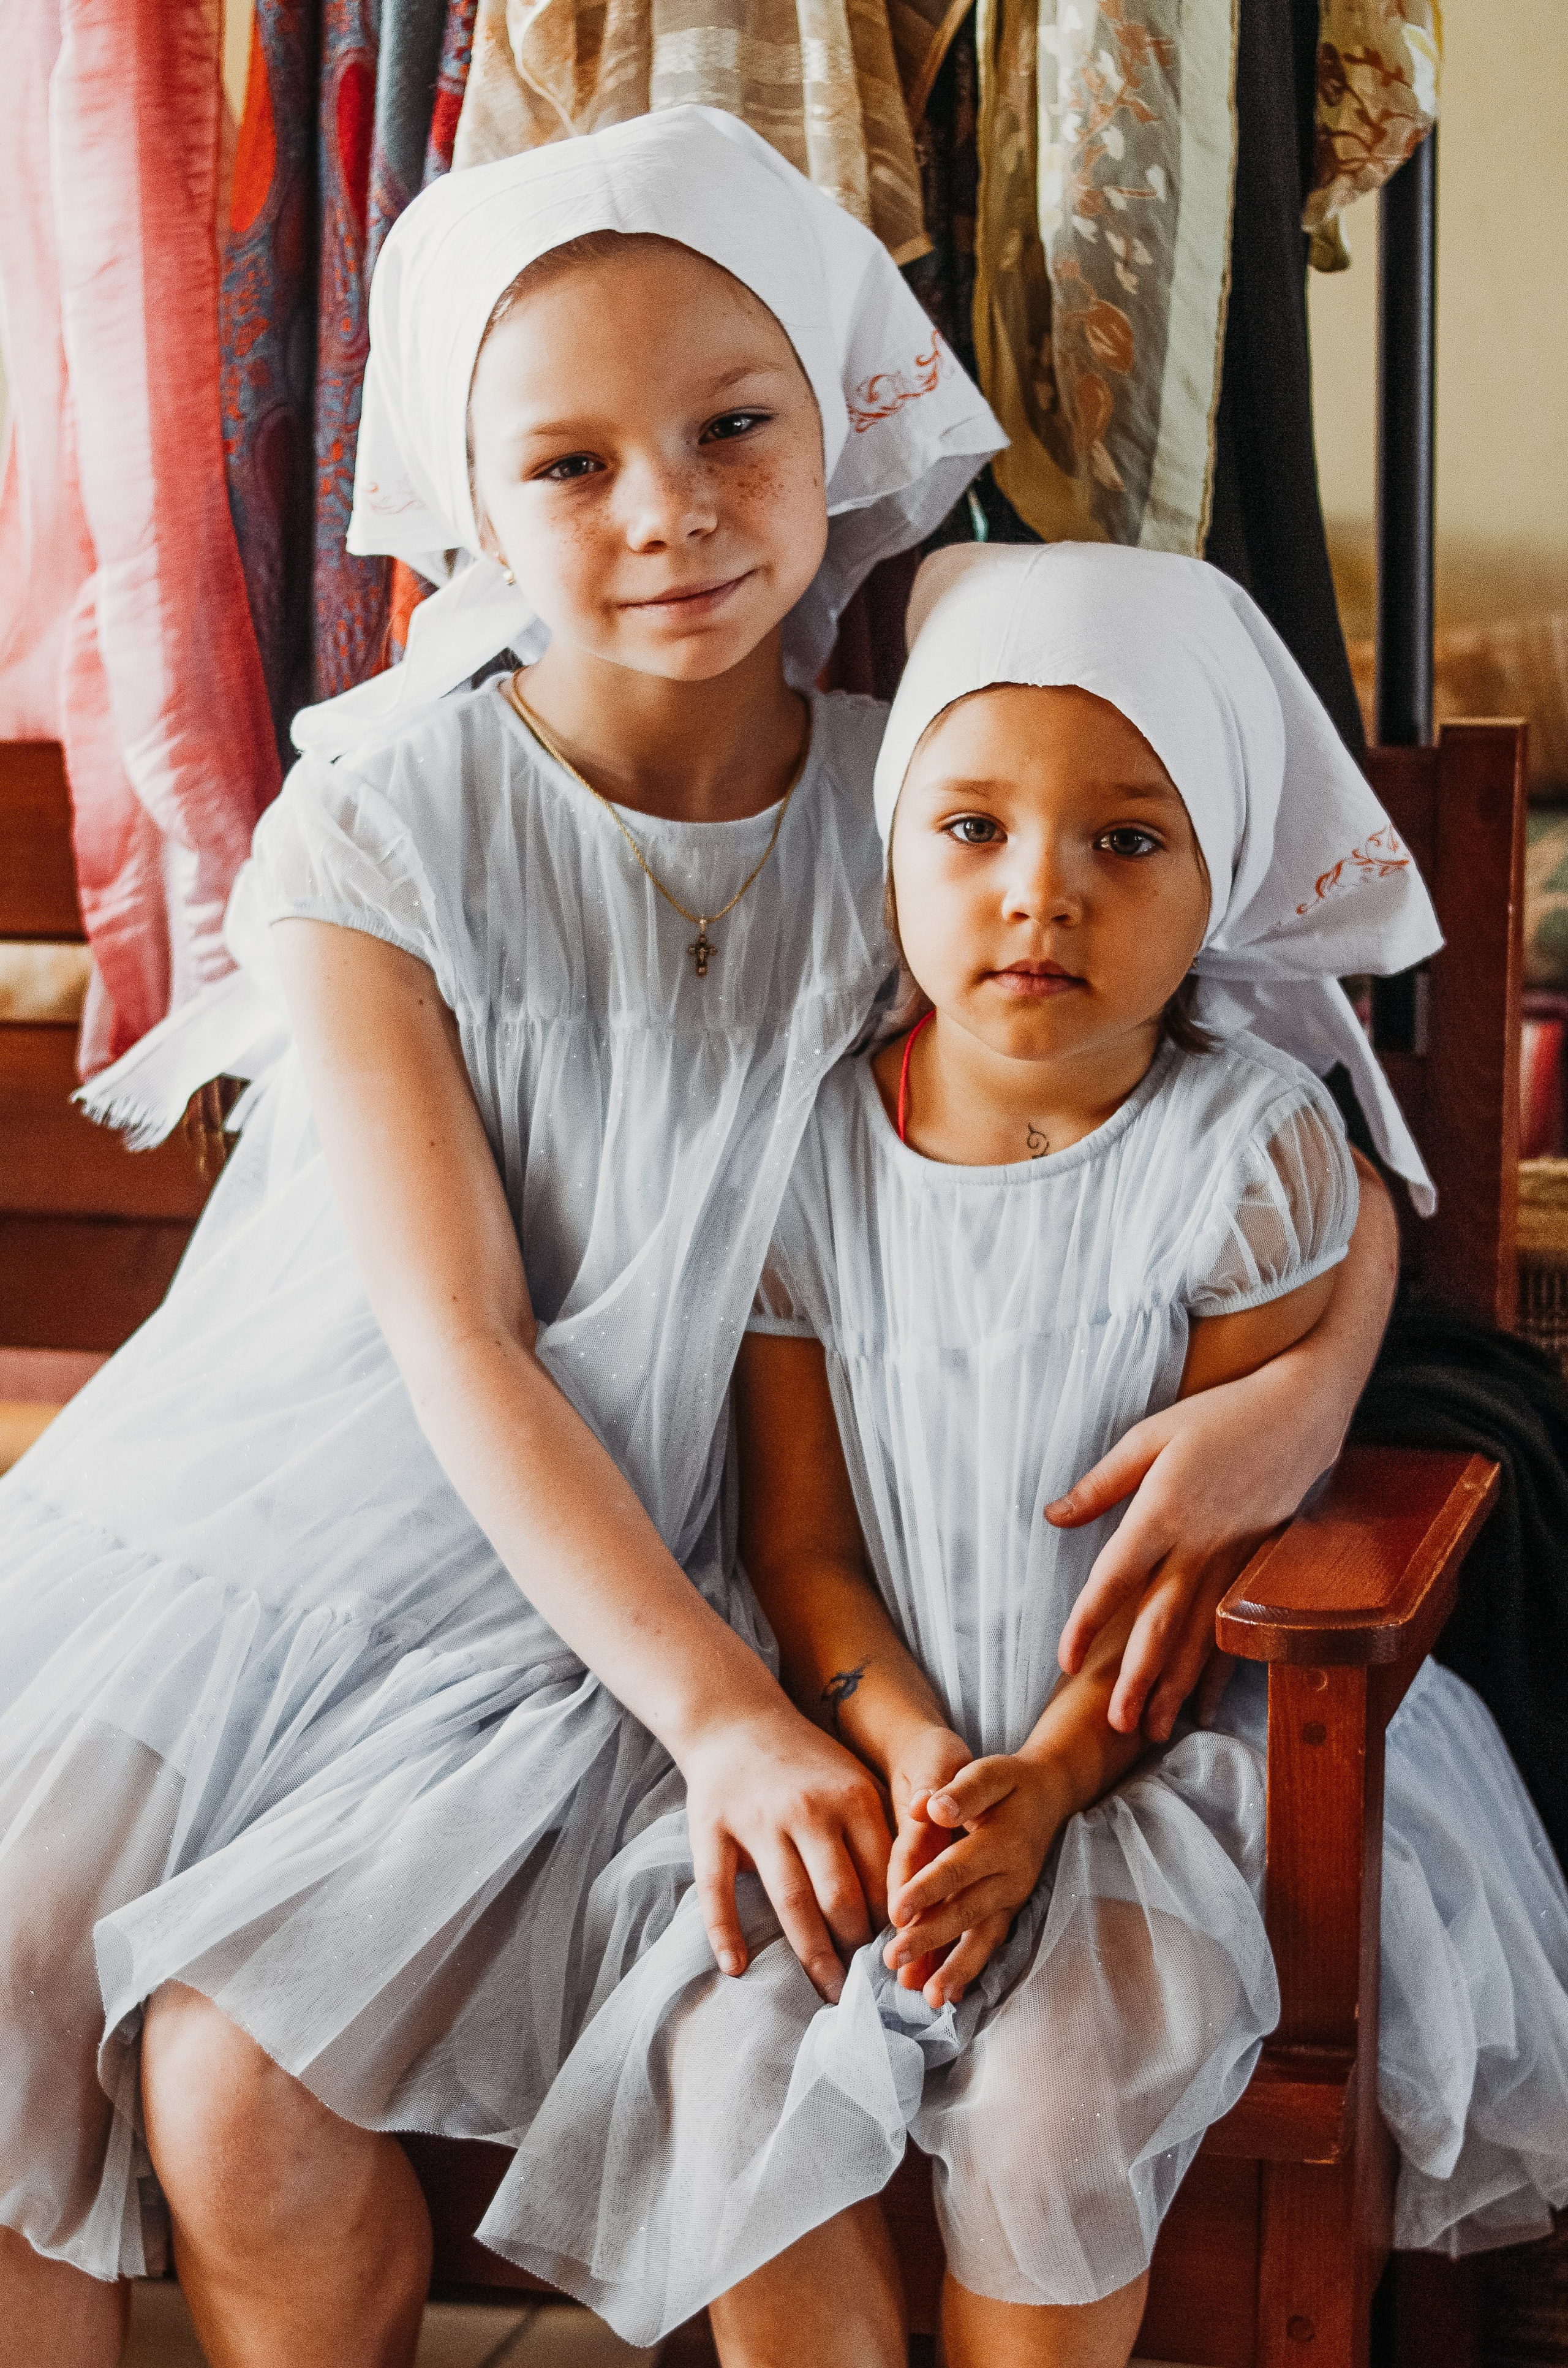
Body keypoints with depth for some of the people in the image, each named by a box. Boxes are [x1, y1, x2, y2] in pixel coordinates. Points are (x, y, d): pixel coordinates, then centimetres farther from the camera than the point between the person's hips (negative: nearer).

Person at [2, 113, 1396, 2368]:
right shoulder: (389, 815, -8)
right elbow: (456, 1338, -15)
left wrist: (1313, 1380, -22)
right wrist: (720, 1711, -27)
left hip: (585, 1606, -1)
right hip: (249, 1509, 1)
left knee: (240, 2092, -20)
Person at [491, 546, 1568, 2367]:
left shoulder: (1250, 1148, -11)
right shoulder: (812, 1154, -2)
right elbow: (798, 1539, 1)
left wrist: (1042, 1785, -21)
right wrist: (913, 1757, -16)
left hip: (1158, 1744, -3)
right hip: (879, 1744, 3)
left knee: (1048, 2098, -24)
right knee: (726, 2061, -19)